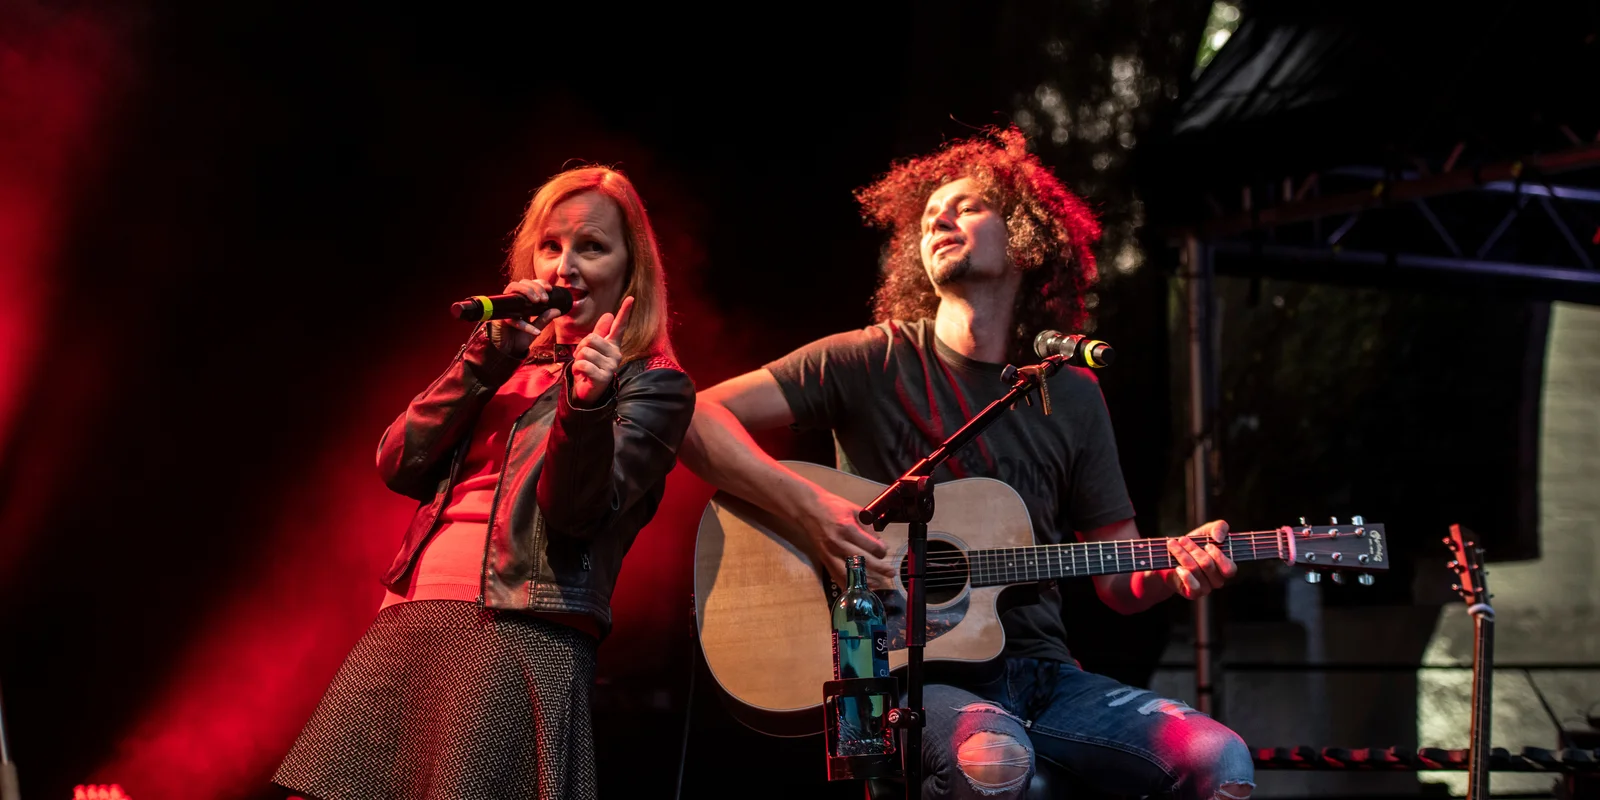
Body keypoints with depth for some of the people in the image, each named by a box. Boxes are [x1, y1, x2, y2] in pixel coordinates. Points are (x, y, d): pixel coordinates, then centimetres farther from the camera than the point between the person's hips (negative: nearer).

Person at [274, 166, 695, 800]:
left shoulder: (652, 384, 6)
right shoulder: (513, 367, 22)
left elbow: (575, 512, -8)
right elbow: (399, 465, 9)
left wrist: (588, 403, -25)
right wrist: (490, 354, 1)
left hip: (522, 628, -6)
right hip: (410, 619, 6)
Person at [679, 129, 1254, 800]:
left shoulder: (1071, 395, 12)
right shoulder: (872, 361, 1)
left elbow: (1120, 582, 15)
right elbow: (697, 420, -6)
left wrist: (1176, 570, -8)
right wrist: (807, 508, -18)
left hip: (1040, 672, 4)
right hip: (907, 675, -4)